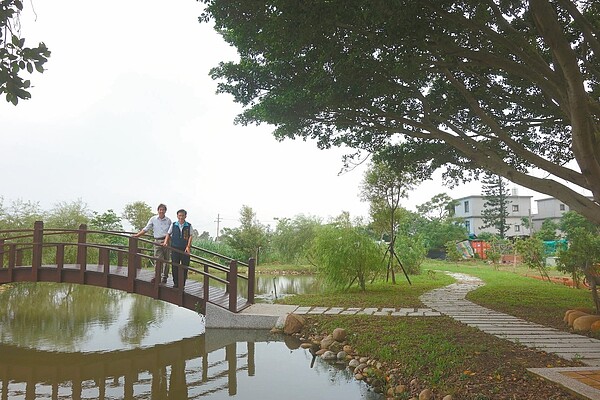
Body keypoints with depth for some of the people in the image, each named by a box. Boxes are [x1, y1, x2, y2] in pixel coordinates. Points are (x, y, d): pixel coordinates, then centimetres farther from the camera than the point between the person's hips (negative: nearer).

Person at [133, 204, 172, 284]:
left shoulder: (168, 220, 5)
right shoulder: (153, 219, 6)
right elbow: (146, 229, 8)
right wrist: (137, 235, -1)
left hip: (166, 241, 0)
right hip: (157, 241, 0)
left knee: (166, 260, 4)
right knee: (158, 259, -10)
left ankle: (165, 277, 12)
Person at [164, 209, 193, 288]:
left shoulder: (189, 226, 2)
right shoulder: (173, 225, 6)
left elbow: (190, 236, -2)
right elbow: (168, 234, 12)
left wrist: (188, 246, -12)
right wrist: (166, 242, -3)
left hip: (185, 249, -1)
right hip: (175, 248, 1)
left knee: (185, 266, 2)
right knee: (175, 266, 3)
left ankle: (182, 284, 14)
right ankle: (176, 283, 15)